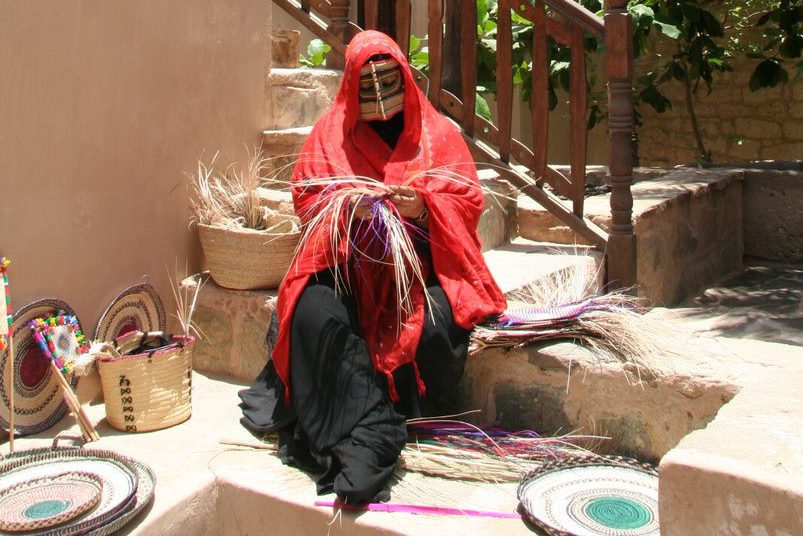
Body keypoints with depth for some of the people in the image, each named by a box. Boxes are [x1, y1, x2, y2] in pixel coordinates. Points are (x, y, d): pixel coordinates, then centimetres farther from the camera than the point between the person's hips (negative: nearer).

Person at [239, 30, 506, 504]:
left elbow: (469, 201, 4)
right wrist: (346, 206, -15)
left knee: (436, 326, -31)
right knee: (317, 315, -32)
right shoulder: (331, 132, 11)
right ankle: (369, 435, -30)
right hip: (347, 258, 0)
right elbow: (306, 197, 7)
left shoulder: (438, 133, 10)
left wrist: (424, 206, -17)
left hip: (421, 261, 0)